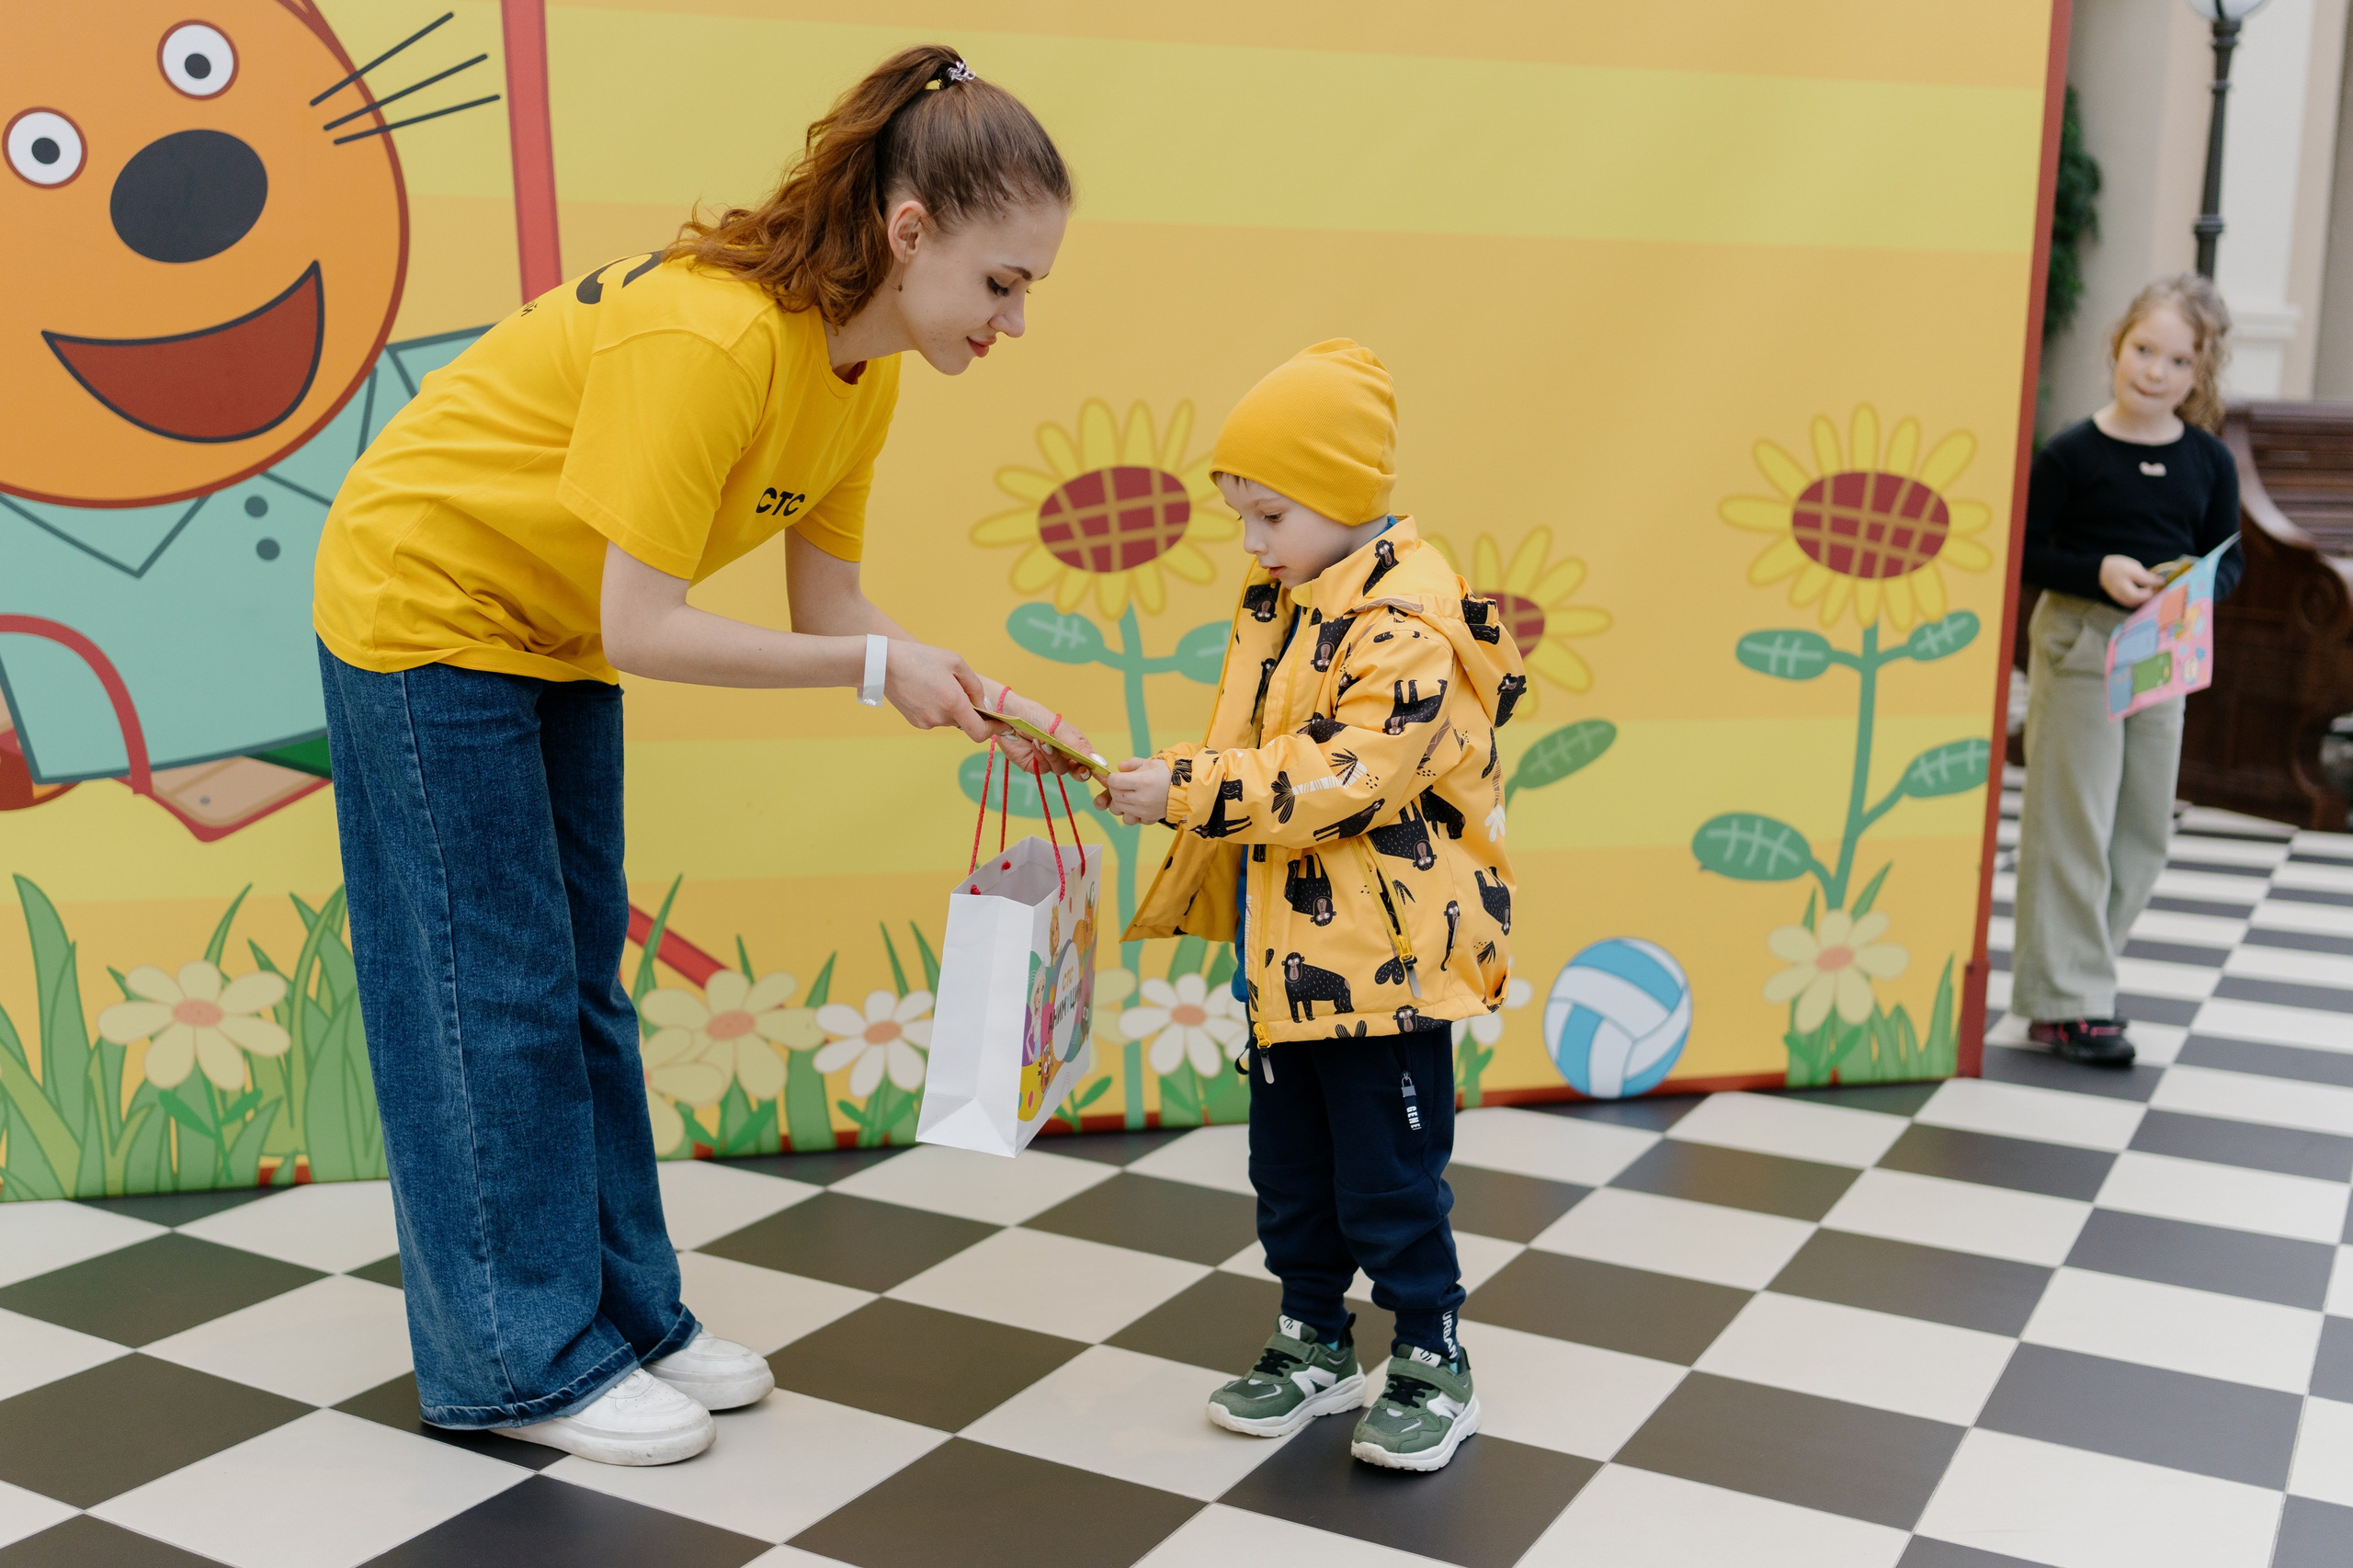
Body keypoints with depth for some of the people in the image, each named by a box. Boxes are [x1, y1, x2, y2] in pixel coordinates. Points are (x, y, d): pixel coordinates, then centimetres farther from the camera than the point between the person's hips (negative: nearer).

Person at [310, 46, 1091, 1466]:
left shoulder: (863, 366, -7)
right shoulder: (708, 336, -34)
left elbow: (832, 609, -4)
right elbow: (641, 630, -32)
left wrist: (982, 704, -18)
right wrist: (878, 667, -28)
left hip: (553, 641, 8)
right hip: (425, 608, -8)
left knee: (583, 988, 11)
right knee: (494, 997, -1)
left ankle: (629, 1311, 22)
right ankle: (529, 1360, 12)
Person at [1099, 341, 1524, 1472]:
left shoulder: (1407, 625, -19)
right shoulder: (1274, 606, 9)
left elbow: (1339, 776, -28)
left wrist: (1188, 791, -28)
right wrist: (1168, 791, 4)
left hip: (1384, 955, -8)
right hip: (1286, 947, 9)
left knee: (1388, 1177, 3)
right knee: (1289, 1168, 17)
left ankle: (1433, 1364, 20)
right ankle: (1314, 1344, 32)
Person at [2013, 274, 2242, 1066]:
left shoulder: (2210, 462, 4)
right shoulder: (2072, 453, -7)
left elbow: (2229, 559, 10)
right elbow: (2025, 553, -8)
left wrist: (2199, 583, -12)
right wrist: (2100, 573, -23)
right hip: (2079, 645, -5)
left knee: (2144, 831, 9)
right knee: (2072, 825, -3)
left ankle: (2069, 970, 23)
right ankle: (2067, 1002, 4)